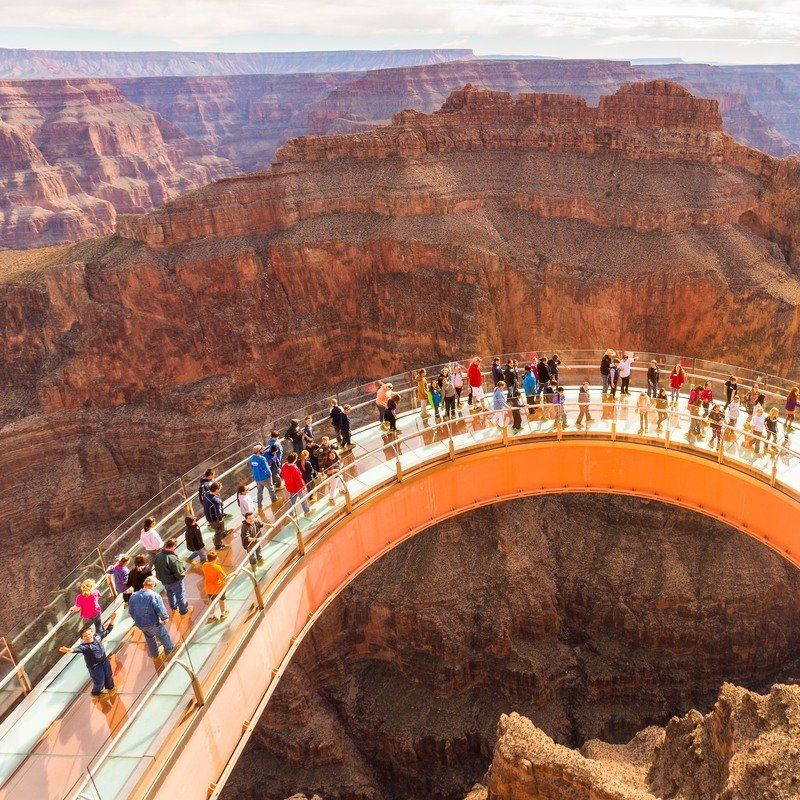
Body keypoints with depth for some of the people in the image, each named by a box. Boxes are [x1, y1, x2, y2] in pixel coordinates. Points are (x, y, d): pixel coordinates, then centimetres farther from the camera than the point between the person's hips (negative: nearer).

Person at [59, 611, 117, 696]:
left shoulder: (97, 636, -13)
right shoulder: (84, 646, -29)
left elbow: (107, 629, 0)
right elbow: (76, 649, -50)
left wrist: (111, 620, -3)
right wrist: (68, 650, -70)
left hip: (104, 661, 6)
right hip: (94, 666, -6)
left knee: (109, 674, 27)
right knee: (99, 681, 12)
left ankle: (109, 686, 59)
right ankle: (96, 692, 46)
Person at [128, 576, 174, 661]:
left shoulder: (133, 596, -7)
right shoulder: (154, 596, -26)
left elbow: (131, 611, 3)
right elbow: (160, 610, -25)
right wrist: (165, 618, -5)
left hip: (140, 624, 5)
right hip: (153, 623, -5)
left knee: (149, 638, 30)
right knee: (163, 636, 22)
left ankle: (155, 654, 48)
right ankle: (169, 650, 44)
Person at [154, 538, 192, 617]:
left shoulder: (158, 555, -16)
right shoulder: (172, 558, -38)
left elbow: (156, 566, 2)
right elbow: (179, 574, -32)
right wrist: (183, 569, -11)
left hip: (163, 580, 7)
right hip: (174, 581, -7)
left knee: (170, 594, 31)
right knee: (180, 596, 18)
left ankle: (174, 608, 54)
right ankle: (184, 611, 37)